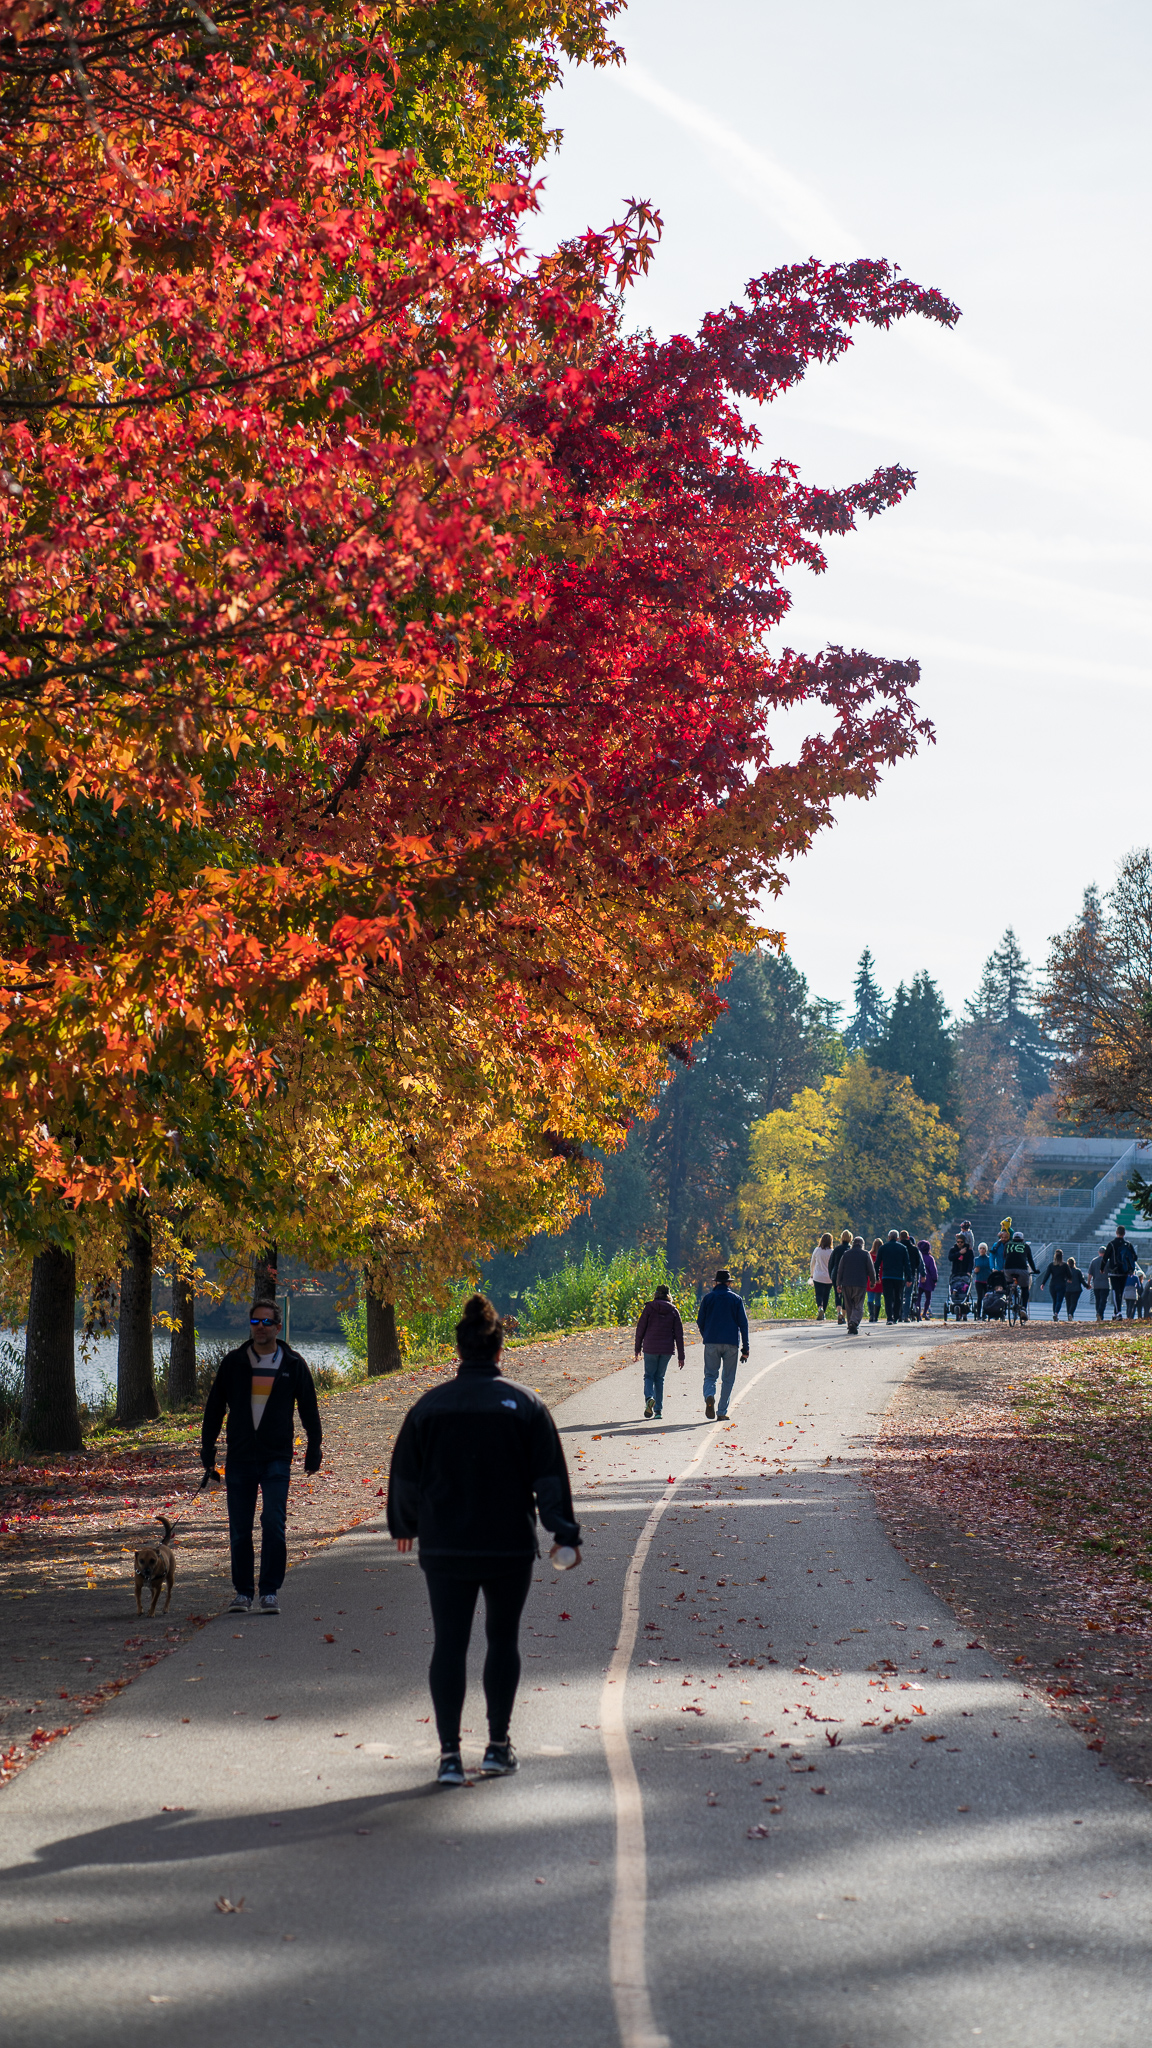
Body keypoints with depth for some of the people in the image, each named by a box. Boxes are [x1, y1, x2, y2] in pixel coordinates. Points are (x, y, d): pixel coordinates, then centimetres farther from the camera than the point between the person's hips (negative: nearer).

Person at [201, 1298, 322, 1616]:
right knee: (239, 1530, 5)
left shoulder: (293, 1364, 4)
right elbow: (215, 1406, 11)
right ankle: (242, 1592, 16)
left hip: (276, 1458, -2)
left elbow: (308, 1408, 12)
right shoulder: (233, 1362, 6)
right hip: (239, 1458, 2)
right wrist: (207, 1446, 8)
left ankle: (270, 1592, -2)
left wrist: (314, 1446, 10)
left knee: (274, 1525, -10)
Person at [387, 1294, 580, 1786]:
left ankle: (449, 1754, -2)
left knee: (449, 1644, 3)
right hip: (509, 1546, 0)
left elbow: (405, 1475, 8)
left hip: (444, 1547, 1)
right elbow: (550, 1476, -3)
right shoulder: (524, 1403, -3)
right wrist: (564, 1533, 4)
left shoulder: (429, 1405, 1)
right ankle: (498, 1746, 16)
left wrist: (403, 1525, 23)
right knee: (503, 1640, 13)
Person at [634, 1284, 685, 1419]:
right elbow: (679, 1334, 1)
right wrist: (681, 1356, 4)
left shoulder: (649, 1307, -3)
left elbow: (640, 1328, -3)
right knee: (659, 1377, 14)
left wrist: (638, 1347, 9)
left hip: (650, 1347, -2)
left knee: (649, 1376, 10)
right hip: (667, 1349, 2)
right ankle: (658, 1410, 10)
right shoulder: (673, 1311, 3)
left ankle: (649, 1398, -20)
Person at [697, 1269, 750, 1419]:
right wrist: (745, 1348, 3)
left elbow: (700, 1322, 5)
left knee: (710, 1375, 5)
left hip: (711, 1343, 0)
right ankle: (722, 1412, 4)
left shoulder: (708, 1298, 4)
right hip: (731, 1343, 0)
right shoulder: (736, 1299, 4)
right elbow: (743, 1323, 1)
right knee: (728, 1378, 8)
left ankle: (709, 1396, -27)